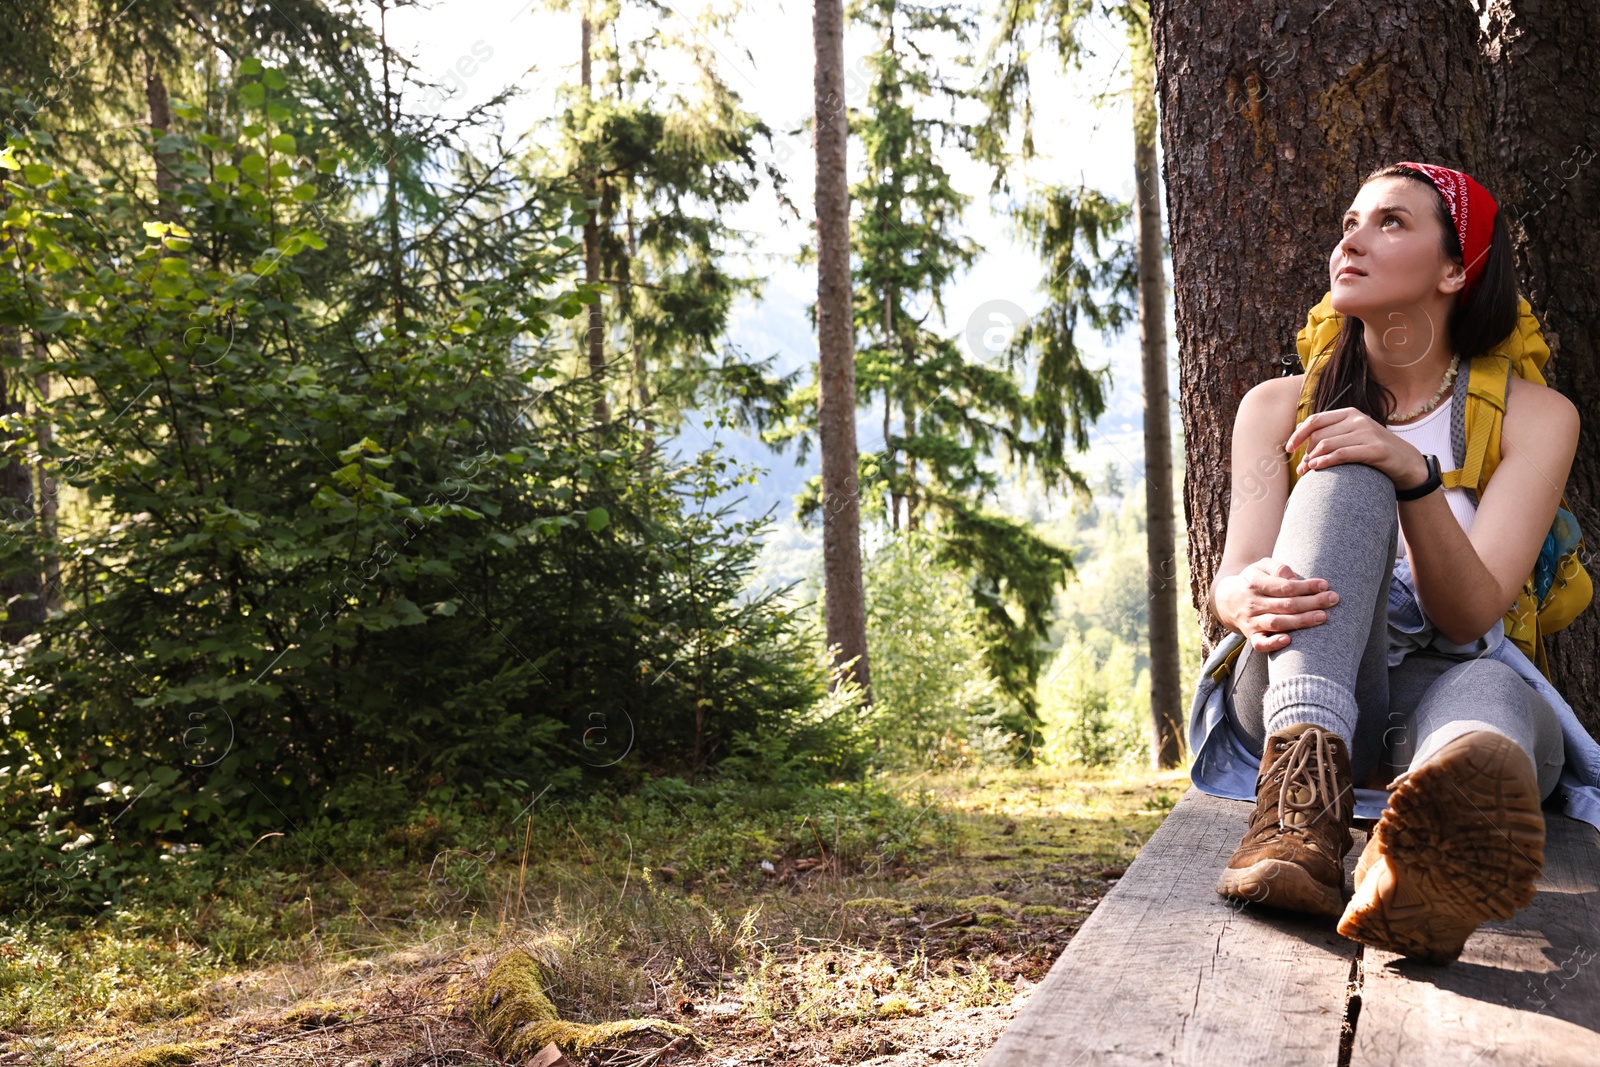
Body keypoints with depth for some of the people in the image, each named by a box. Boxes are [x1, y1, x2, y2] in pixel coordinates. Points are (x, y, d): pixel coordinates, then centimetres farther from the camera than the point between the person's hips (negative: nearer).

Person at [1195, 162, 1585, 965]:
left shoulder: (1534, 416, 5)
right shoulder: (1279, 407, 10)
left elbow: (1470, 614, -9)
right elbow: (1230, 579, -5)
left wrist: (1413, 475, -27)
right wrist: (1250, 599, -31)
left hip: (1444, 692, 0)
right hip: (1297, 696, 1)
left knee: (1493, 688, -38)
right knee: (1345, 474, -26)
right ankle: (1304, 782, -50)